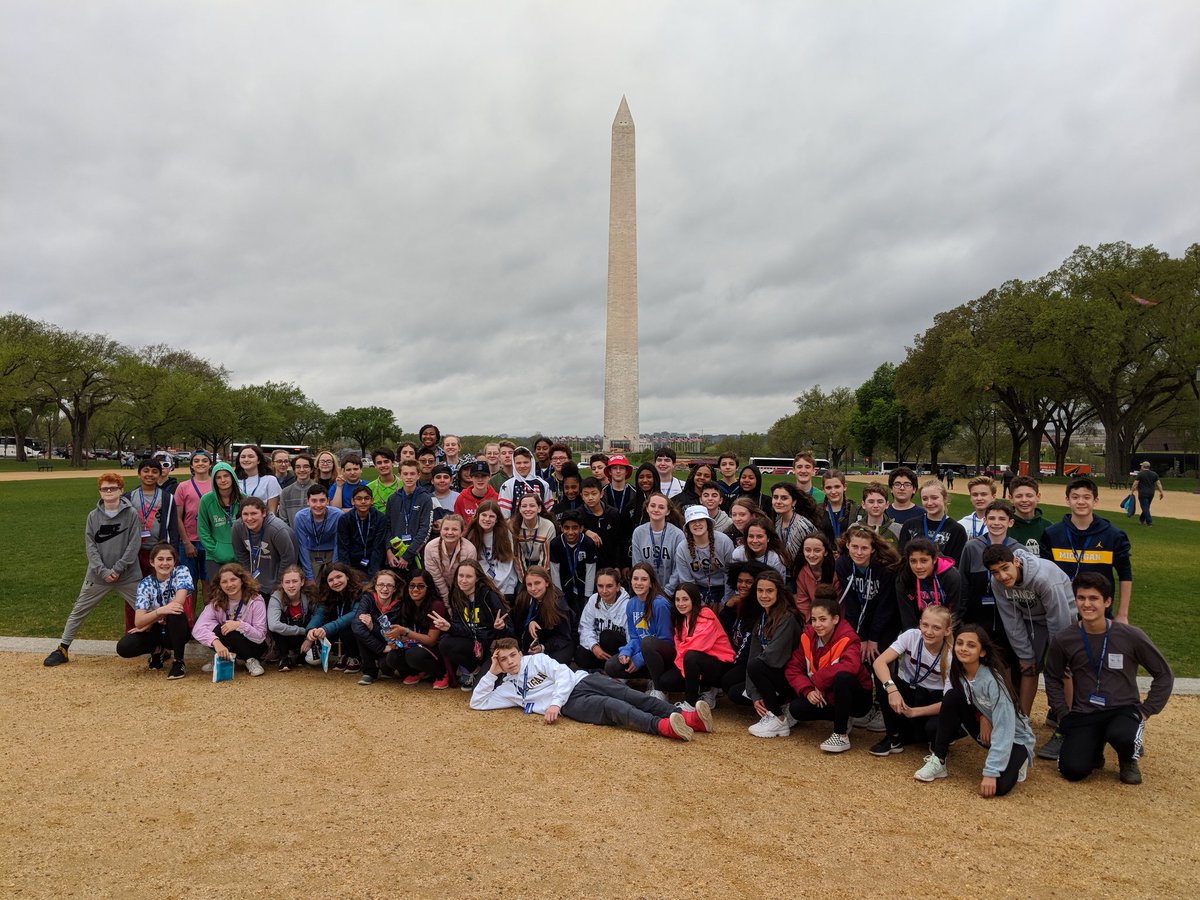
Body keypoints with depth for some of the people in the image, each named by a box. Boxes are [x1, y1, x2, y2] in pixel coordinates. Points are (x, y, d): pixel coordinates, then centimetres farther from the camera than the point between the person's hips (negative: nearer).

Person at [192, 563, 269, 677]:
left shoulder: (255, 600, -17)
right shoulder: (216, 602, -10)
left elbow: (261, 636, -19)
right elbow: (198, 628, -25)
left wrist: (240, 625, -35)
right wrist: (216, 642, -44)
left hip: (254, 647, -4)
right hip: (226, 647, 4)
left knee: (225, 631, -31)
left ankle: (251, 660, -11)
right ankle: (222, 659, -3)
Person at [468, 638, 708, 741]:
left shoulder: (536, 660, 14)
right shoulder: (507, 688, 20)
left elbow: (563, 673, 1)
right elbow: (477, 702, 16)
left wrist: (555, 703, -13)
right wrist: (491, 672, 9)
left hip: (582, 680, 2)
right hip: (571, 703, -1)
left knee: (630, 696, -22)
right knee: (611, 706, -30)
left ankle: (688, 718, -36)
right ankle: (663, 727, -52)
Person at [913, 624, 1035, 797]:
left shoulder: (993, 681, -29)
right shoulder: (957, 672, -11)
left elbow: (1004, 730, -30)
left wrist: (990, 773, -33)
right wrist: (982, 717, -17)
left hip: (1013, 737, -5)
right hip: (983, 727, 5)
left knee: (999, 786, -30)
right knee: (952, 697, -22)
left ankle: (1017, 760, 6)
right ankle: (938, 761, -9)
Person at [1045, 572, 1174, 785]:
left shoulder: (1131, 637, -9)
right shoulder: (1063, 640, -5)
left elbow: (1164, 675, 3)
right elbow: (1053, 679, 11)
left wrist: (1146, 711, -4)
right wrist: (1063, 715, 2)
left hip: (1124, 710, -1)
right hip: (1083, 714, 1)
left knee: (1121, 736, -37)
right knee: (1072, 770, -18)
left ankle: (1129, 760, 3)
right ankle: (1093, 747, 19)